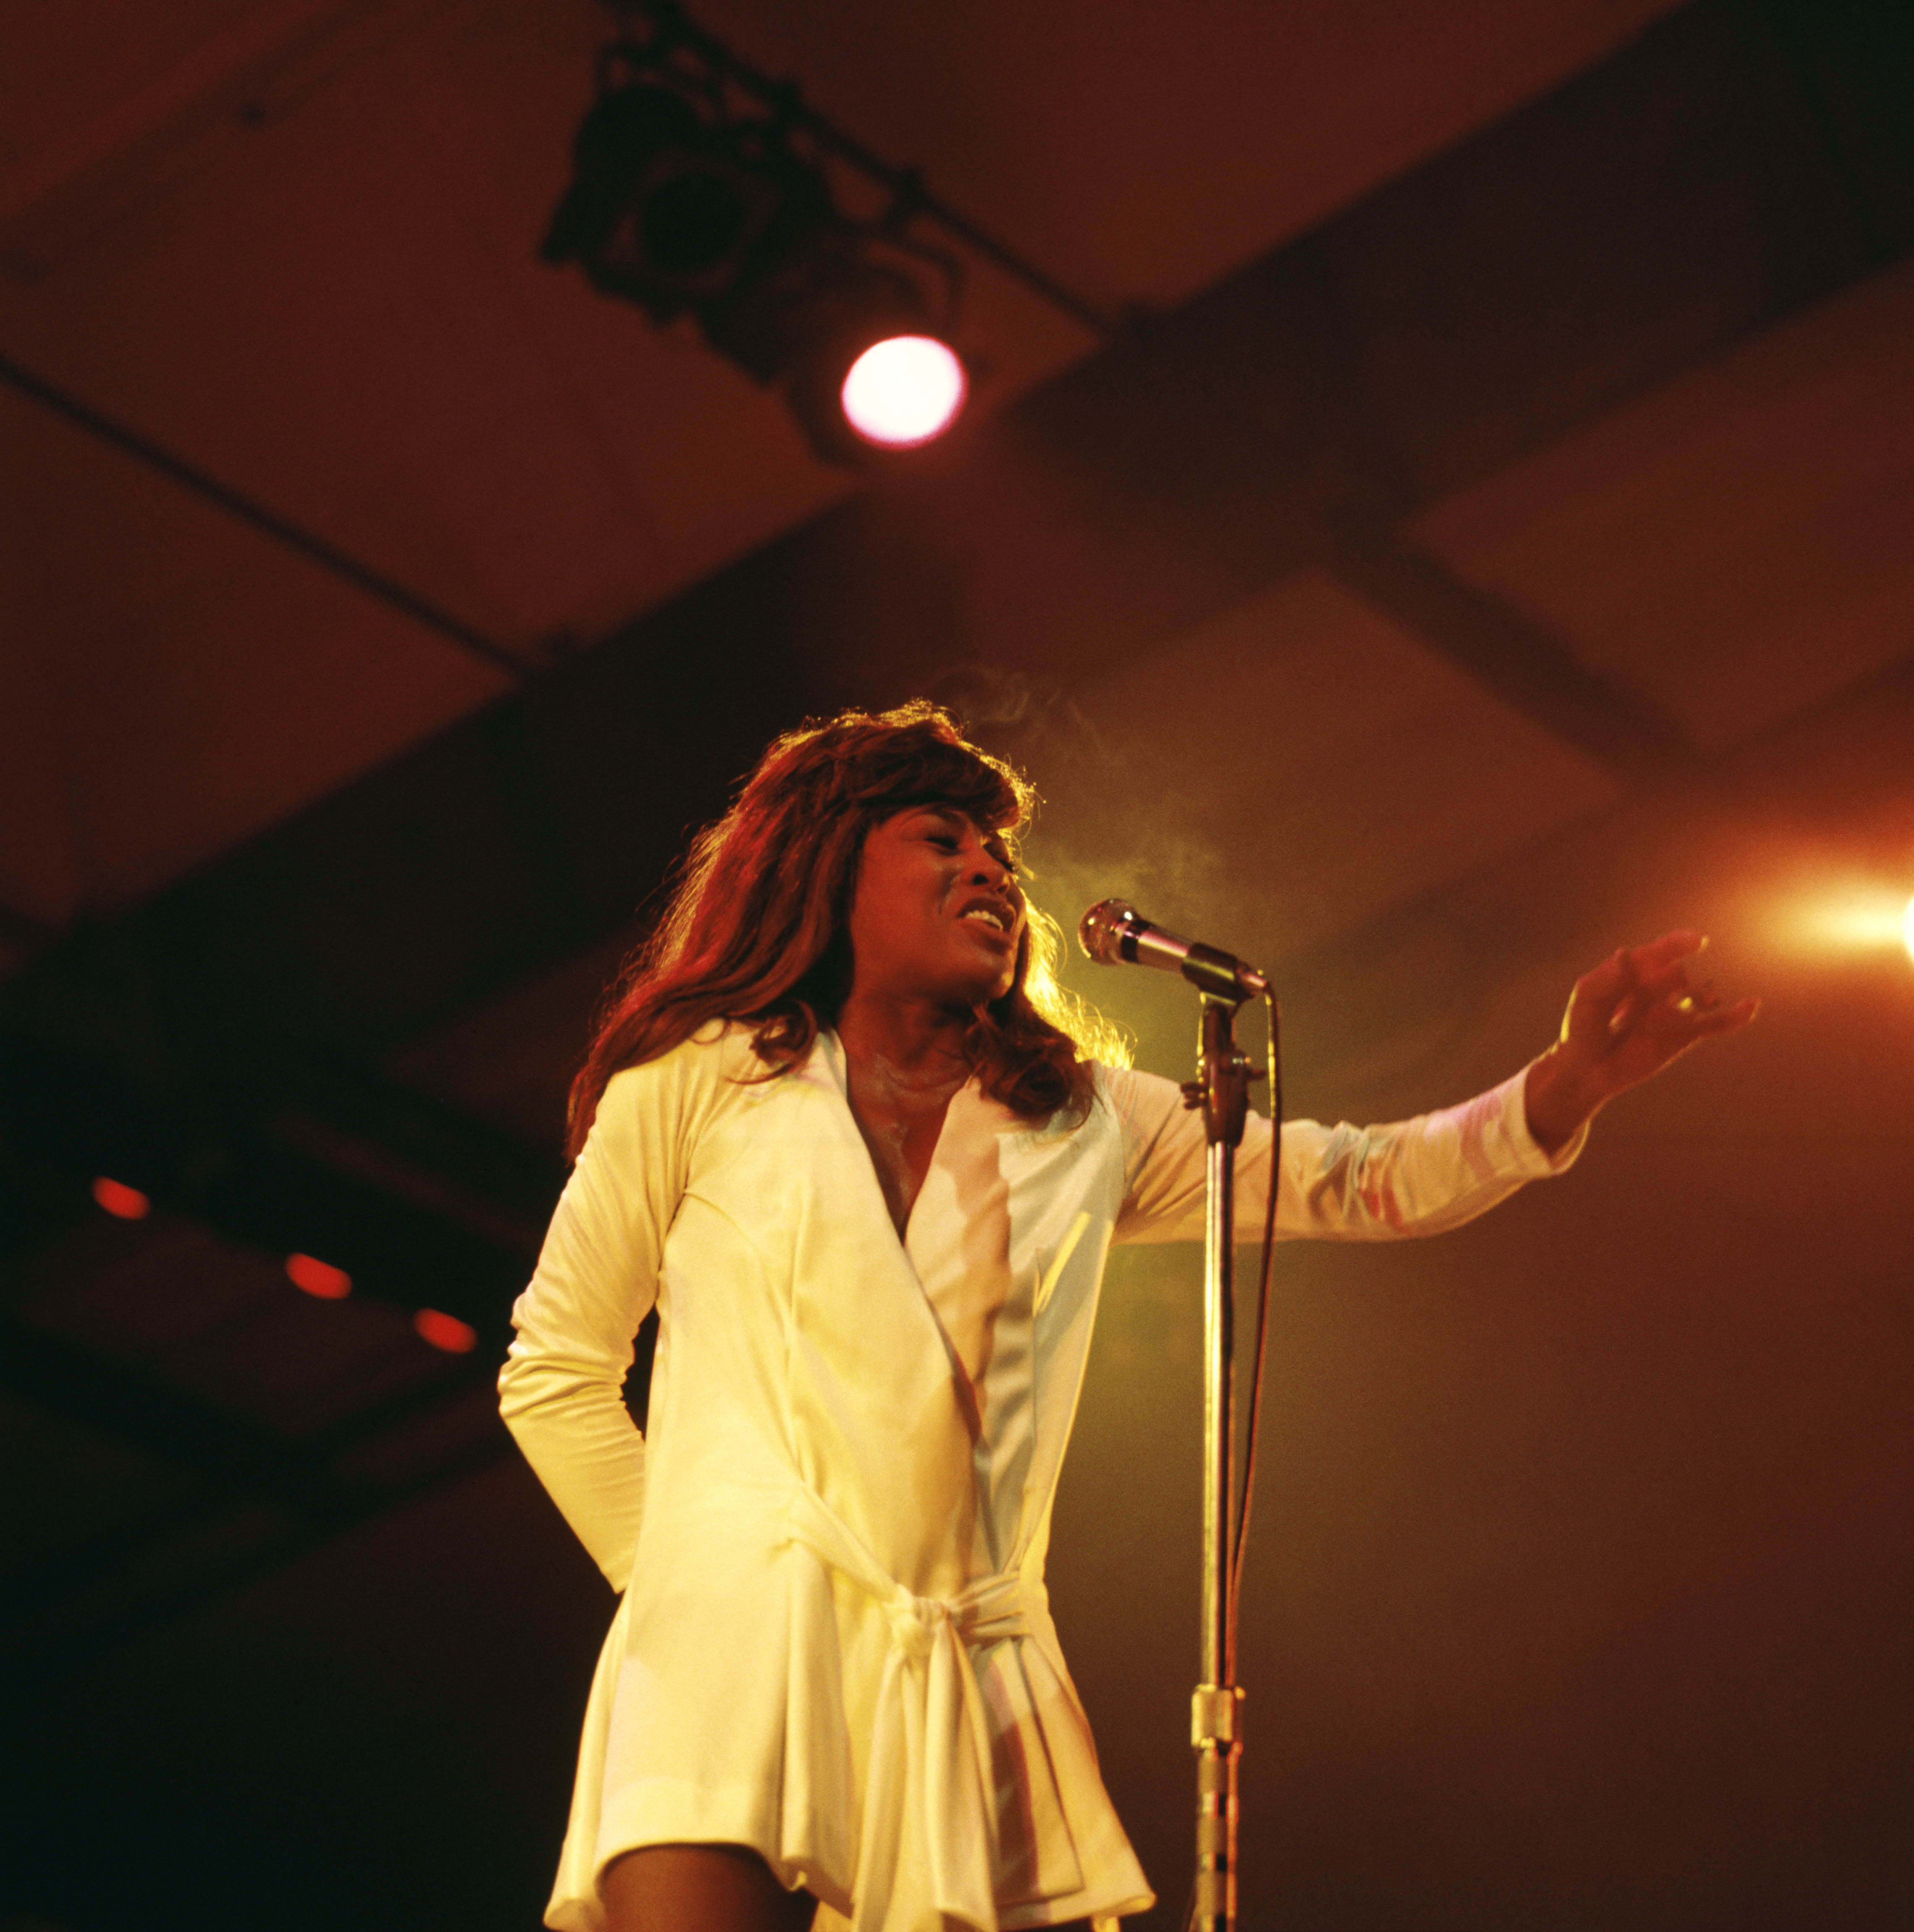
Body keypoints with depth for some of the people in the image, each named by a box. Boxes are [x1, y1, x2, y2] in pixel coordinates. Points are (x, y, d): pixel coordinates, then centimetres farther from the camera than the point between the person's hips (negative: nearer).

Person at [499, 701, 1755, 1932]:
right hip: (738, 1647, -3)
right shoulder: (699, 1080, 11)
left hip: (978, 1686, 4)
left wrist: (1571, 1085, -7)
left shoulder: (1084, 1122, 19)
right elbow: (556, 1371, 16)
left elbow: (1361, 1185, 9)